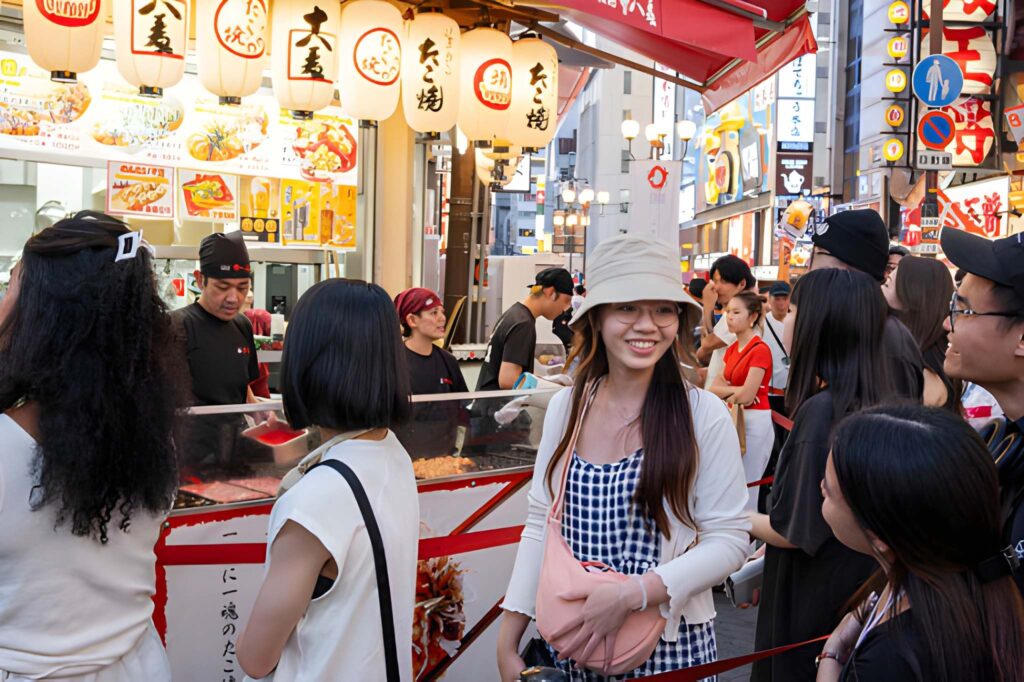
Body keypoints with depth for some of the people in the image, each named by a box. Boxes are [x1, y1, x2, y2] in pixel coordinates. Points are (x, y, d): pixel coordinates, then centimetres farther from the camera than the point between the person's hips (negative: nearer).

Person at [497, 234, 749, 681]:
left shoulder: (705, 415, -13)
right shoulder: (566, 407, -3)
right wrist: (507, 643, -1)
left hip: (669, 645, -3)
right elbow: (541, 525, 2)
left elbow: (729, 541, -11)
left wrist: (632, 594, -23)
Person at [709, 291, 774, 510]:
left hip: (755, 421, -8)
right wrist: (737, 391, -12)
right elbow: (714, 387, 4)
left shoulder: (760, 350, -13)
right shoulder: (732, 349, 12)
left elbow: (747, 396, -18)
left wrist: (726, 389, -1)